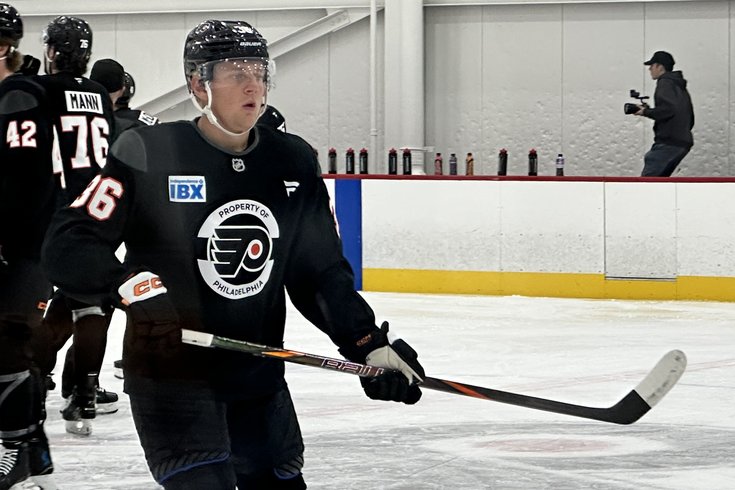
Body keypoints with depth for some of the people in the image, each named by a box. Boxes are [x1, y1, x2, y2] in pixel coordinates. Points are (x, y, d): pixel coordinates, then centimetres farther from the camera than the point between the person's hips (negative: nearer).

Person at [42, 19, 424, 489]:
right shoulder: (148, 152, -12)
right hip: (170, 375, -6)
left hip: (260, 378, 6)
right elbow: (69, 245, -13)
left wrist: (369, 344, -1)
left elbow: (321, 271, 9)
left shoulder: (295, 162, 4)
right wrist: (130, 285, -29)